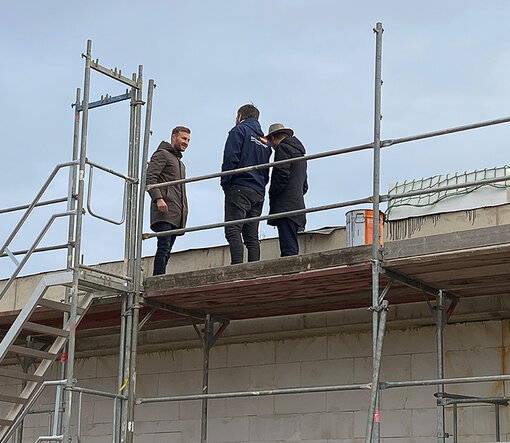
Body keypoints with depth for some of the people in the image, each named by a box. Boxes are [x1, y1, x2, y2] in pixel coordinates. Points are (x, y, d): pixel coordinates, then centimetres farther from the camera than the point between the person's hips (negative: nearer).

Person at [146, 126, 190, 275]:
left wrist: (184, 213, 21)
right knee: (164, 247, -20)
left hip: (176, 214, 9)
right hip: (164, 209, -9)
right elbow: (149, 177, -10)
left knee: (166, 251, 2)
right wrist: (158, 198, -23)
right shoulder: (162, 154, 4)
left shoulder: (180, 163, 32)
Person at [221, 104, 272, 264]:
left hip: (239, 187, -7)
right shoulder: (265, 141, 25)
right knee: (252, 237, 3)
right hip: (258, 194, 7)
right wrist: (261, 186, 18)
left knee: (233, 232, -15)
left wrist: (225, 183, -6)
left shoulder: (239, 130, 3)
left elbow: (231, 158, -10)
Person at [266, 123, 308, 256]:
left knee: (288, 248, -17)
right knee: (292, 248, 5)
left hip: (285, 207, -9)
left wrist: (271, 196, -5)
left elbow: (281, 175, -14)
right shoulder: (300, 152, 27)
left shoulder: (283, 148, -1)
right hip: (298, 204, 9)